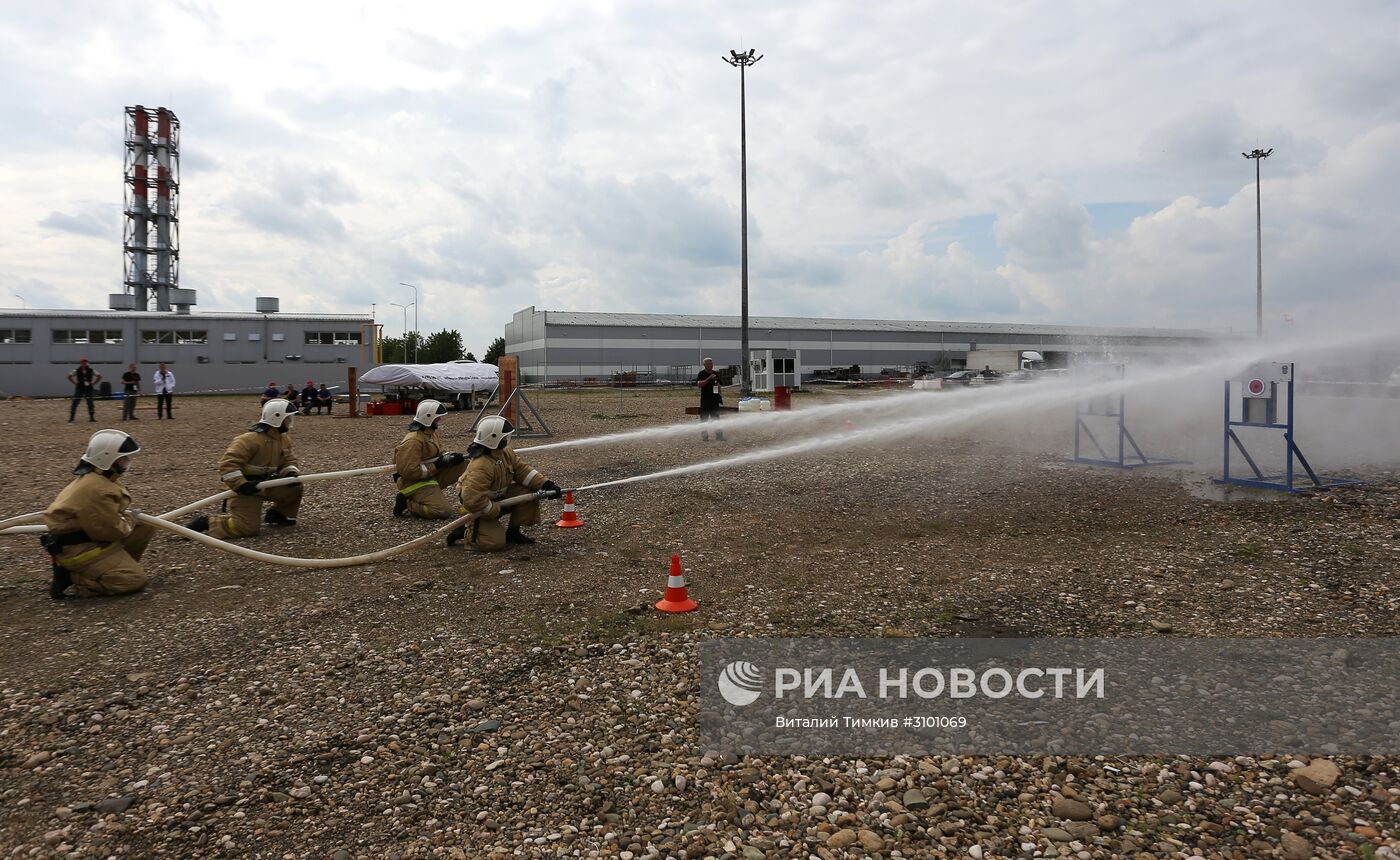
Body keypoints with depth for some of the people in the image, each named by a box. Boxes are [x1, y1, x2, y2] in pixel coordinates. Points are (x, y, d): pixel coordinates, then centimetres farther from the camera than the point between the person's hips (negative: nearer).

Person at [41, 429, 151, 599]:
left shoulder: (100, 478, 5)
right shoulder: (97, 489, -27)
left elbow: (107, 516, 20)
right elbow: (112, 531, -24)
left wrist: (128, 515, 3)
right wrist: (130, 518, -6)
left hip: (92, 534, 10)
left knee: (146, 526, 8)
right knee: (135, 580, -14)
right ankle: (71, 576, -7)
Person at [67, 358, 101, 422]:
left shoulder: (91, 371, -1)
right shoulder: (77, 371, -2)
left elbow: (99, 376, 7)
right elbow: (69, 377, 8)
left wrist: (93, 383, 1)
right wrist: (75, 383, -1)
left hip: (88, 389, 1)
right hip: (79, 389, -1)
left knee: (90, 403, 3)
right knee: (75, 403, -3)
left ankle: (92, 417, 10)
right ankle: (71, 418, 1)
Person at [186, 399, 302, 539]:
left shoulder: (284, 438, 5)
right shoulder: (250, 439, -23)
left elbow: (288, 461, 10)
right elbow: (228, 463, -27)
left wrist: (291, 473, -13)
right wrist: (241, 485, -33)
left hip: (266, 484, 8)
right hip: (246, 488, -8)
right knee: (247, 528, -18)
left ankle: (278, 515, 20)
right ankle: (205, 523, -2)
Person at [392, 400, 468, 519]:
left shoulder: (431, 432, 5)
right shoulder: (412, 441, -24)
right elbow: (410, 472, -27)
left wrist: (449, 458, -1)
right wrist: (437, 465, -21)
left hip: (432, 474, 9)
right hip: (415, 482, -9)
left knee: (466, 466, -5)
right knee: (445, 511, -21)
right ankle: (406, 504, -6)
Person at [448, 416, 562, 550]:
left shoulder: (505, 453, -5)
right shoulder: (480, 466, -35)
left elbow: (522, 470, 0)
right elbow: (472, 500, -38)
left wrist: (546, 484, -13)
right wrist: (496, 511, -26)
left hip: (499, 497, 8)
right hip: (480, 509, -8)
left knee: (529, 493, -9)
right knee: (495, 542, -24)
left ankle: (514, 532, 7)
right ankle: (465, 531, 4)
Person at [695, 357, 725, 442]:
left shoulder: (715, 373, 13)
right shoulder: (701, 374, -7)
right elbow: (699, 384, -21)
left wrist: (720, 394, 15)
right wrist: (709, 378, -26)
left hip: (715, 398, 5)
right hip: (705, 399, -5)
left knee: (716, 418, 8)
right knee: (704, 418, -1)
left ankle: (719, 436, 10)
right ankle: (704, 436, 4)